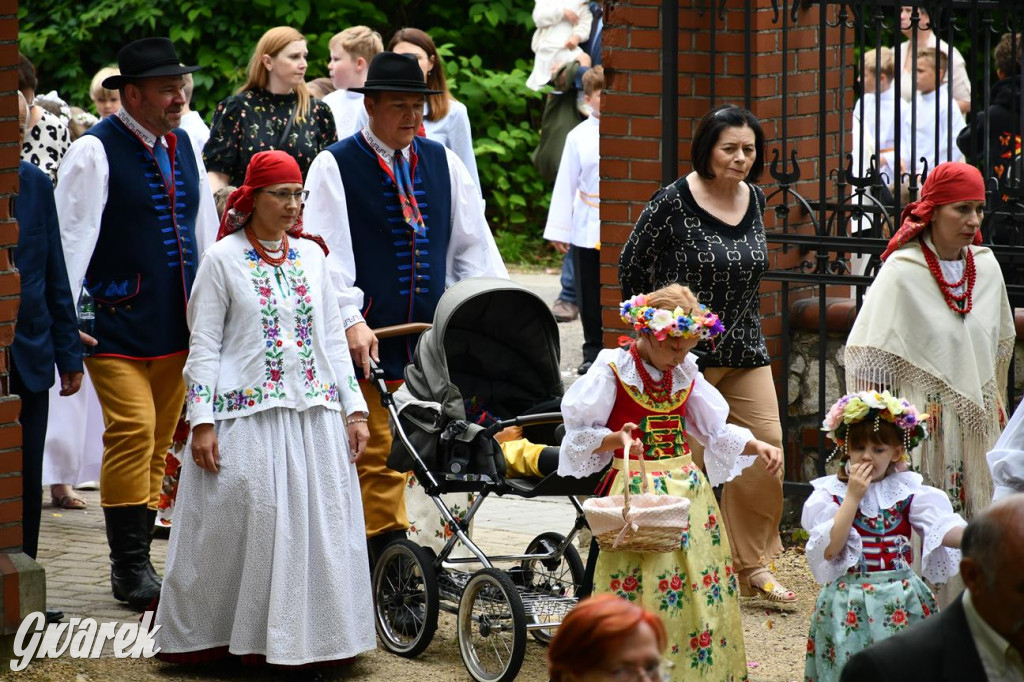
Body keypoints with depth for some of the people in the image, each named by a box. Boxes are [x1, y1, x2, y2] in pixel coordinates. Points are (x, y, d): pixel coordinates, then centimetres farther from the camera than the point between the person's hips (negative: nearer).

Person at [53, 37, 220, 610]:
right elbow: (74, 238, -13)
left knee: (157, 443, 9)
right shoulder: (96, 152, -10)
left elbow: (204, 234, 19)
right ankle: (130, 568, -6)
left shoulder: (182, 146, 11)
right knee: (132, 432, -14)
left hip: (177, 326, 7)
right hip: (117, 324, -7)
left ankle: (136, 559, 17)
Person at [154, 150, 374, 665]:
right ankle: (209, 636, 8)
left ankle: (309, 636, 11)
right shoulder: (223, 260, -2)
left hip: (315, 415, 4)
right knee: (242, 529, -4)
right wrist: (202, 422, -10)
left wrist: (354, 408, 9)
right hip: (247, 417, -4)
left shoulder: (310, 255, 11)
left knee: (320, 526, 2)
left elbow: (332, 337, 13)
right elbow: (203, 347, -3)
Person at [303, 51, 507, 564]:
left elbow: (473, 244, 14)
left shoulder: (442, 163, 14)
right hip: (369, 342, -4)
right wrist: (350, 320, -21)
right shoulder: (335, 167, 0)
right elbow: (327, 253, -9)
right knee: (378, 458, -8)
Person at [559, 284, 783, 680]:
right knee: (637, 593, -9)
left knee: (702, 588, 4)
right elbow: (580, 434, -7)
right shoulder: (612, 371, -7)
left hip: (686, 489, 5)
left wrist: (757, 447, 0)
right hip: (634, 492, -5)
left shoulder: (686, 374, 8)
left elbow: (716, 431, 15)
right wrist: (615, 439, -25)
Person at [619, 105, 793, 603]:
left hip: (746, 351, 6)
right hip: (685, 352, -5)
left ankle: (754, 565, 10)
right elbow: (631, 267, -2)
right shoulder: (674, 202, -11)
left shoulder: (754, 199, 7)